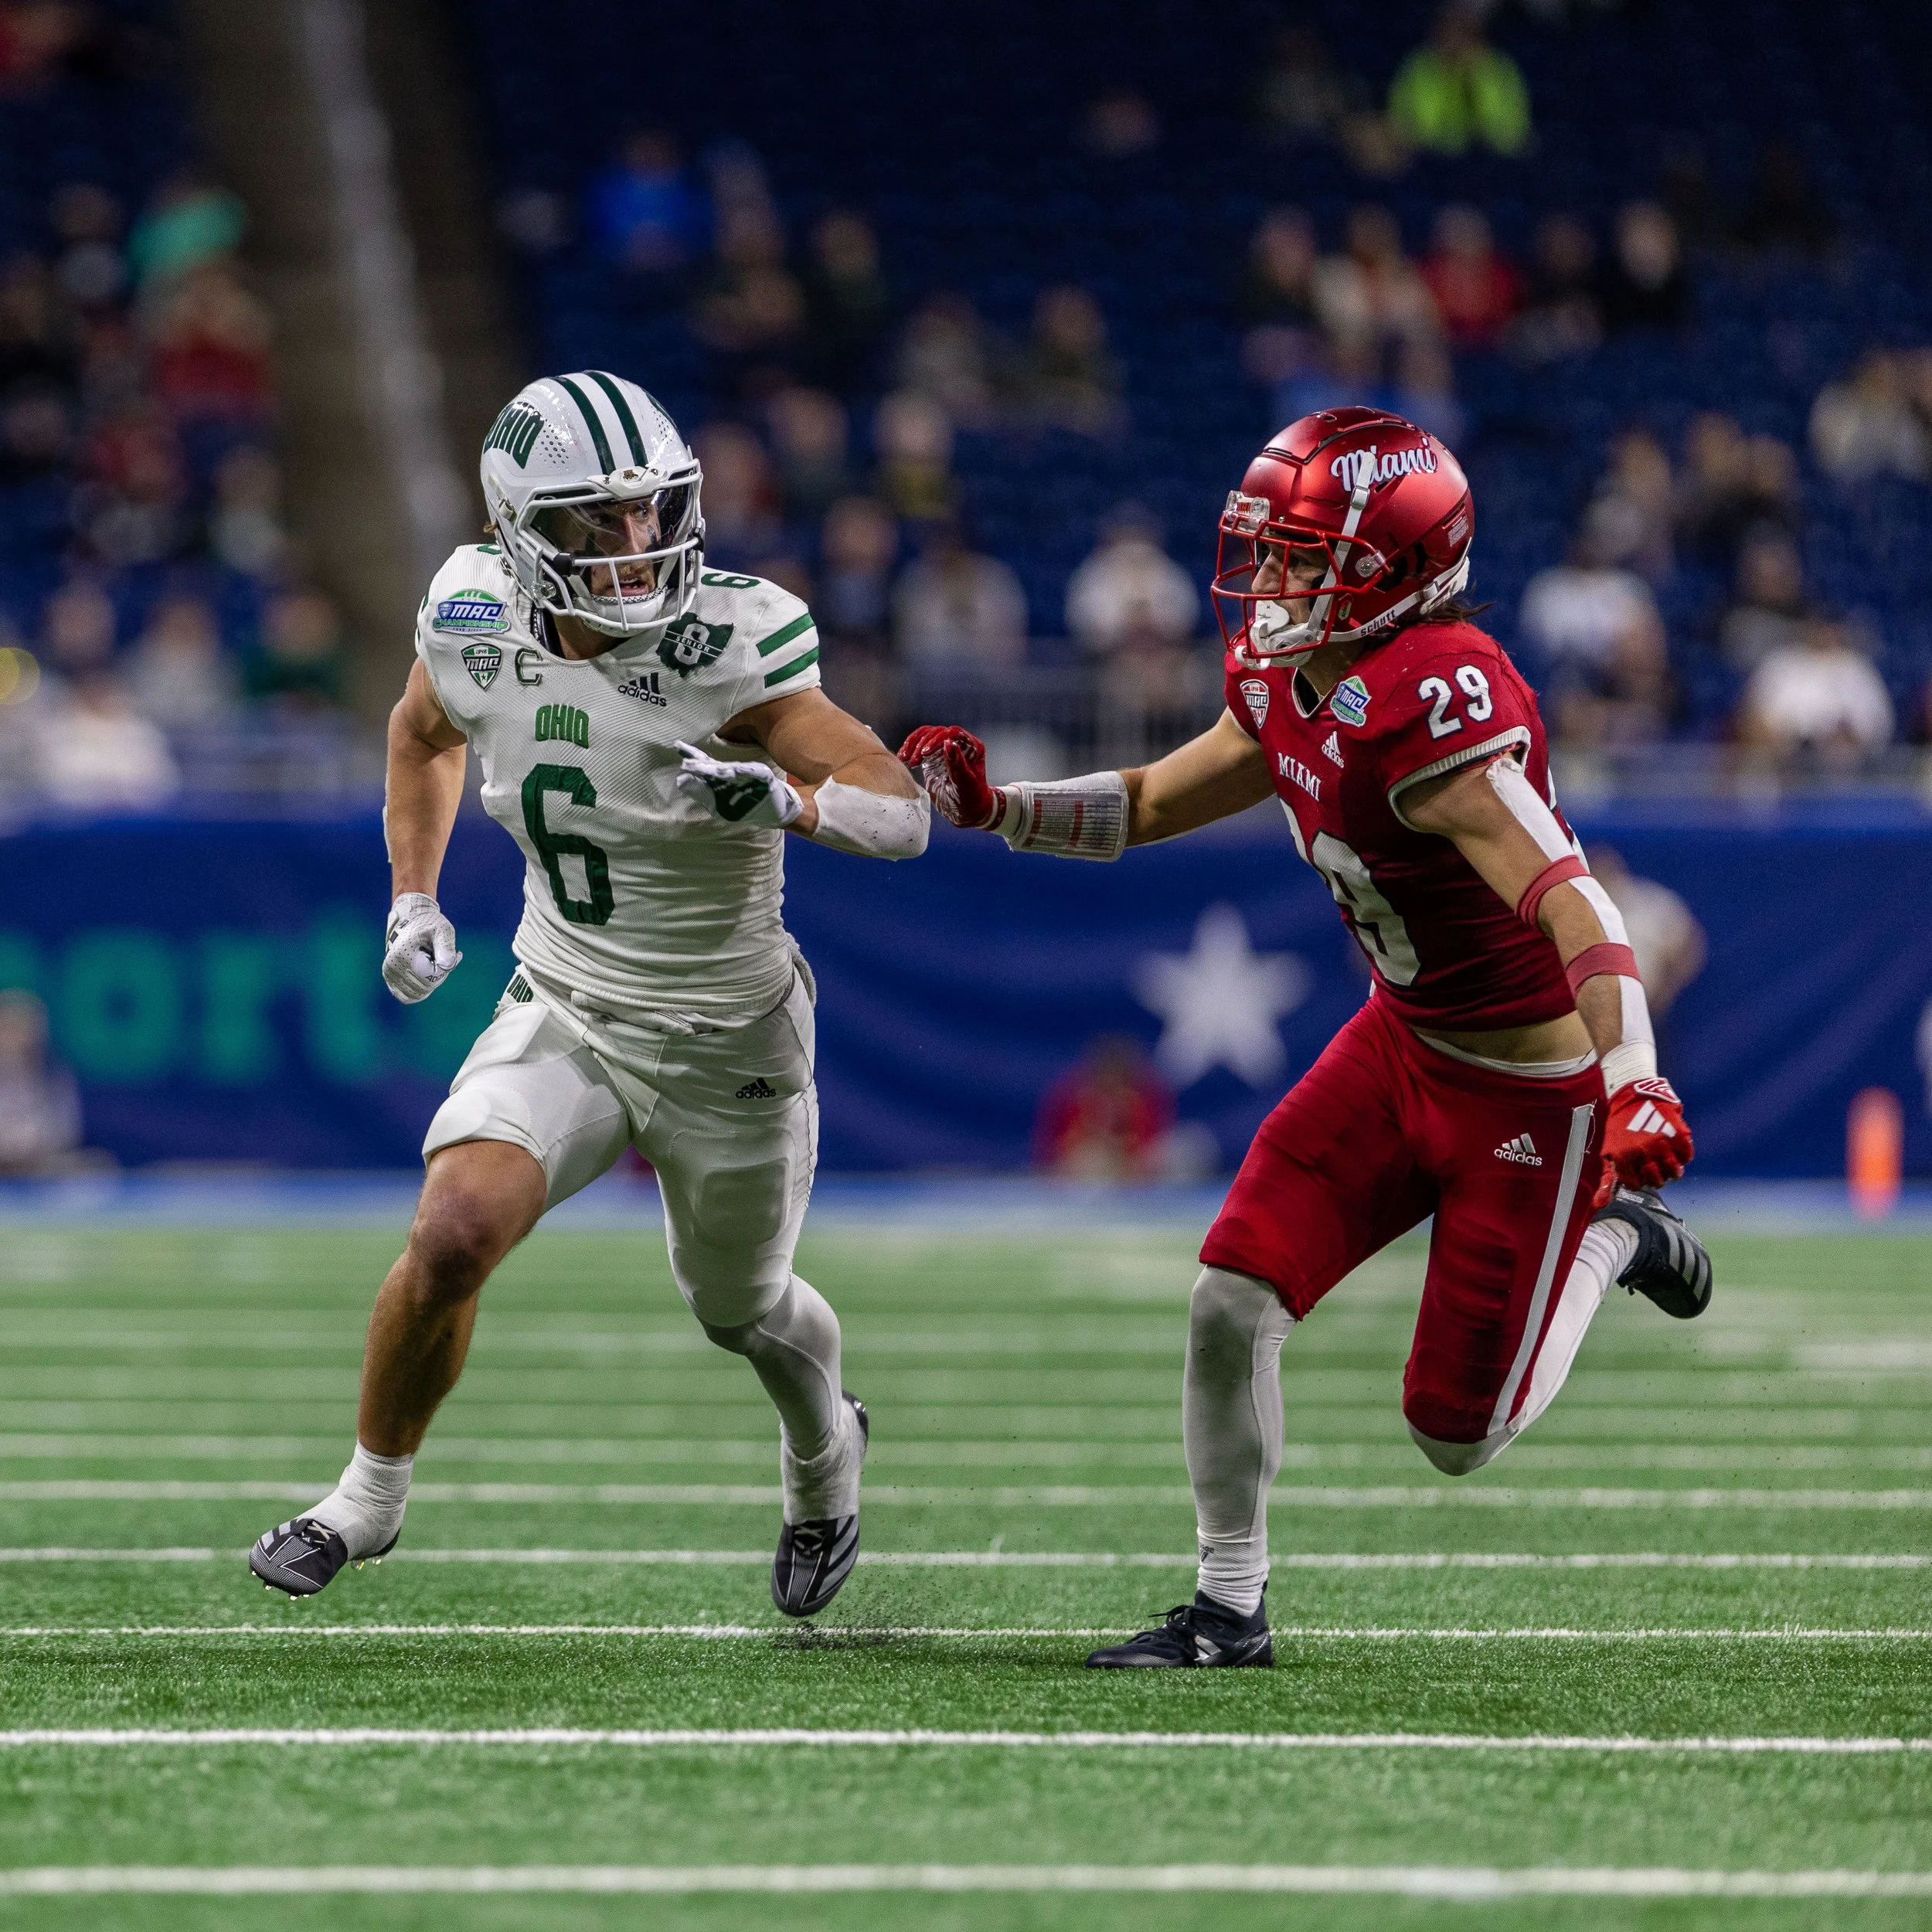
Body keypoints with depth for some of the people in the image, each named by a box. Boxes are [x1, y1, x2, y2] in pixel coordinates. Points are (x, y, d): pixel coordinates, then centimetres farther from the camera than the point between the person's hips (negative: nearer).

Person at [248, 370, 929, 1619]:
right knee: (453, 1235, -20)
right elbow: (423, 733, 13)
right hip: (566, 1012, 2)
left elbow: (904, 815, -31)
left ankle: (825, 1457, 54)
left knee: (741, 1310, 18)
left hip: (728, 1037, -2)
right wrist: (415, 899, 6)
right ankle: (372, 1495, 4)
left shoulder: (726, 648, -26)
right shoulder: (479, 628, -13)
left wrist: (780, 798, -49)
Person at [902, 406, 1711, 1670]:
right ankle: (1231, 1611, 12)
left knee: (1455, 1436, 2)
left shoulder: (1433, 715, -31)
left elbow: (1572, 906, -39)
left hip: (1532, 1088, -8)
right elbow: (1143, 808, 11)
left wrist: (1634, 1086, -50)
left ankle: (1615, 1239, 27)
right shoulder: (1290, 687, -2)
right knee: (1231, 1304, -4)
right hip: (1405, 1040, 8)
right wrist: (989, 806, -4)